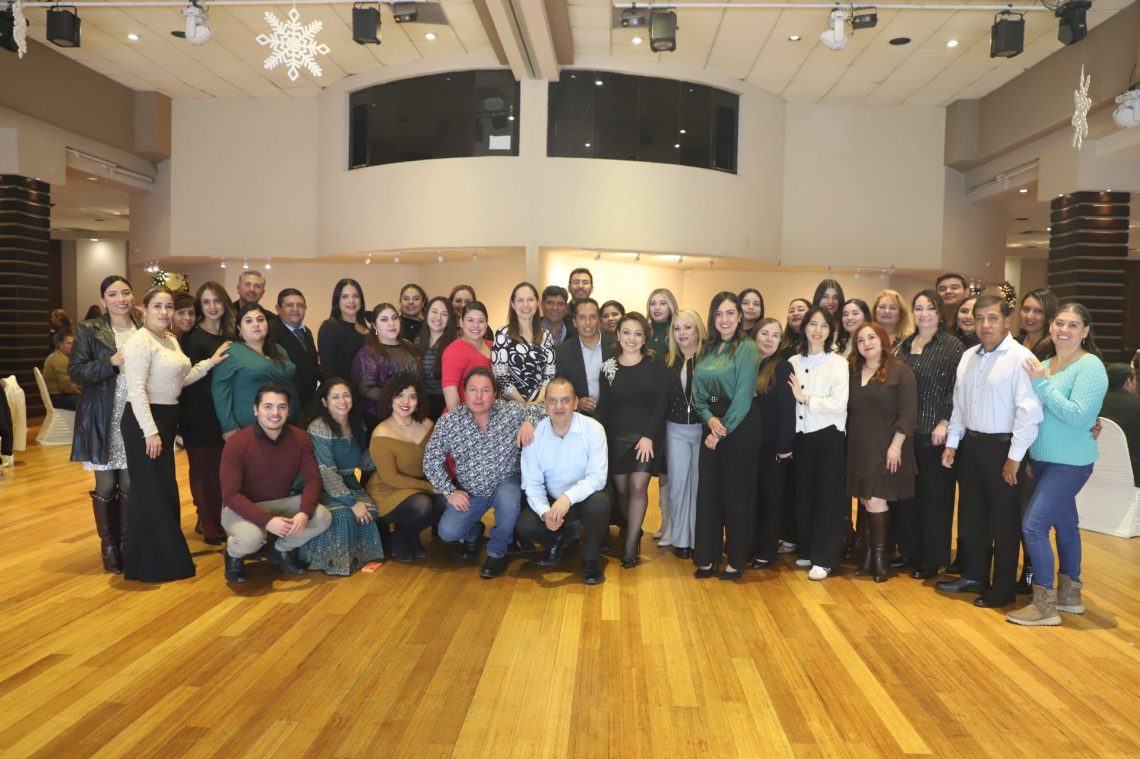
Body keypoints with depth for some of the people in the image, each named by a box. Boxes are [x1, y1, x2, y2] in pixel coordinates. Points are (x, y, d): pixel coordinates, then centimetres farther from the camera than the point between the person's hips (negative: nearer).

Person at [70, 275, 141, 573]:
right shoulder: (88, 330, -1)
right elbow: (75, 371, -8)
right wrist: (112, 362, -19)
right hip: (103, 419, -2)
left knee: (130, 485, 6)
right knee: (106, 485, 5)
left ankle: (128, 543, 21)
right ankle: (109, 546, 19)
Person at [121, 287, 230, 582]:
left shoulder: (171, 340, 13)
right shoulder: (140, 341, -15)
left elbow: (180, 379, 14)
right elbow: (136, 389, -20)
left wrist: (210, 362, 8)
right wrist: (150, 431, -23)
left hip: (167, 417, 9)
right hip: (144, 420, -9)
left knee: (165, 488, 16)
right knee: (152, 490, -1)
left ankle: (165, 554, 28)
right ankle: (153, 563, 11)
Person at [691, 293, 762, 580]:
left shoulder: (747, 348, -8)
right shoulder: (708, 350, 10)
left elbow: (743, 395, -13)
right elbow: (697, 392, 7)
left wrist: (724, 428, -12)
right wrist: (710, 418, -11)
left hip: (740, 426, -6)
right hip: (712, 425, 6)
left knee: (736, 491, 1)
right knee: (707, 489, 6)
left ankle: (736, 560, 12)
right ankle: (707, 556, 15)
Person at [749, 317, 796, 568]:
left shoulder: (783, 368, -7)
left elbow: (787, 409, -11)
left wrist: (785, 446, -17)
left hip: (773, 444, -4)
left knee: (770, 496, 6)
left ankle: (767, 550, 15)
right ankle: (750, 546, 23)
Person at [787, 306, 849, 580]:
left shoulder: (838, 363, -4)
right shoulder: (793, 362, 7)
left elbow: (838, 404, -15)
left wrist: (805, 398, -12)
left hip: (829, 436, -3)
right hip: (801, 436, 4)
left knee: (827, 496, 2)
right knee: (803, 495, 10)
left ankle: (824, 558, 8)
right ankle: (806, 550, 24)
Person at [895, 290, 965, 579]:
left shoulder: (953, 346, -6)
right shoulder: (905, 345, 12)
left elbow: (957, 389, -11)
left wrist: (944, 423, -16)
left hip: (934, 433, -6)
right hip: (905, 431, 6)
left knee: (934, 495, 3)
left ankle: (931, 560, 14)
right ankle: (908, 551, 23)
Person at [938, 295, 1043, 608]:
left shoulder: (1020, 358, -15)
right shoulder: (968, 357, 9)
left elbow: (1029, 412, -19)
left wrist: (1014, 457, -19)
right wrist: (952, 443, 12)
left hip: (1002, 447, -7)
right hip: (971, 444, 7)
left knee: (1004, 521, 5)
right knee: (970, 515, 16)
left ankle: (1003, 588, 18)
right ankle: (974, 576, 31)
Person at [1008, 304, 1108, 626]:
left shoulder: (1090, 366, -14)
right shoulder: (1045, 363, 8)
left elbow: (1076, 415, -24)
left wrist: (1042, 383, -23)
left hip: (1070, 463, -7)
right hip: (1042, 459, 7)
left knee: (1033, 525, -12)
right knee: (1063, 524, 17)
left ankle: (1045, 605, -2)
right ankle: (1069, 593, 31)